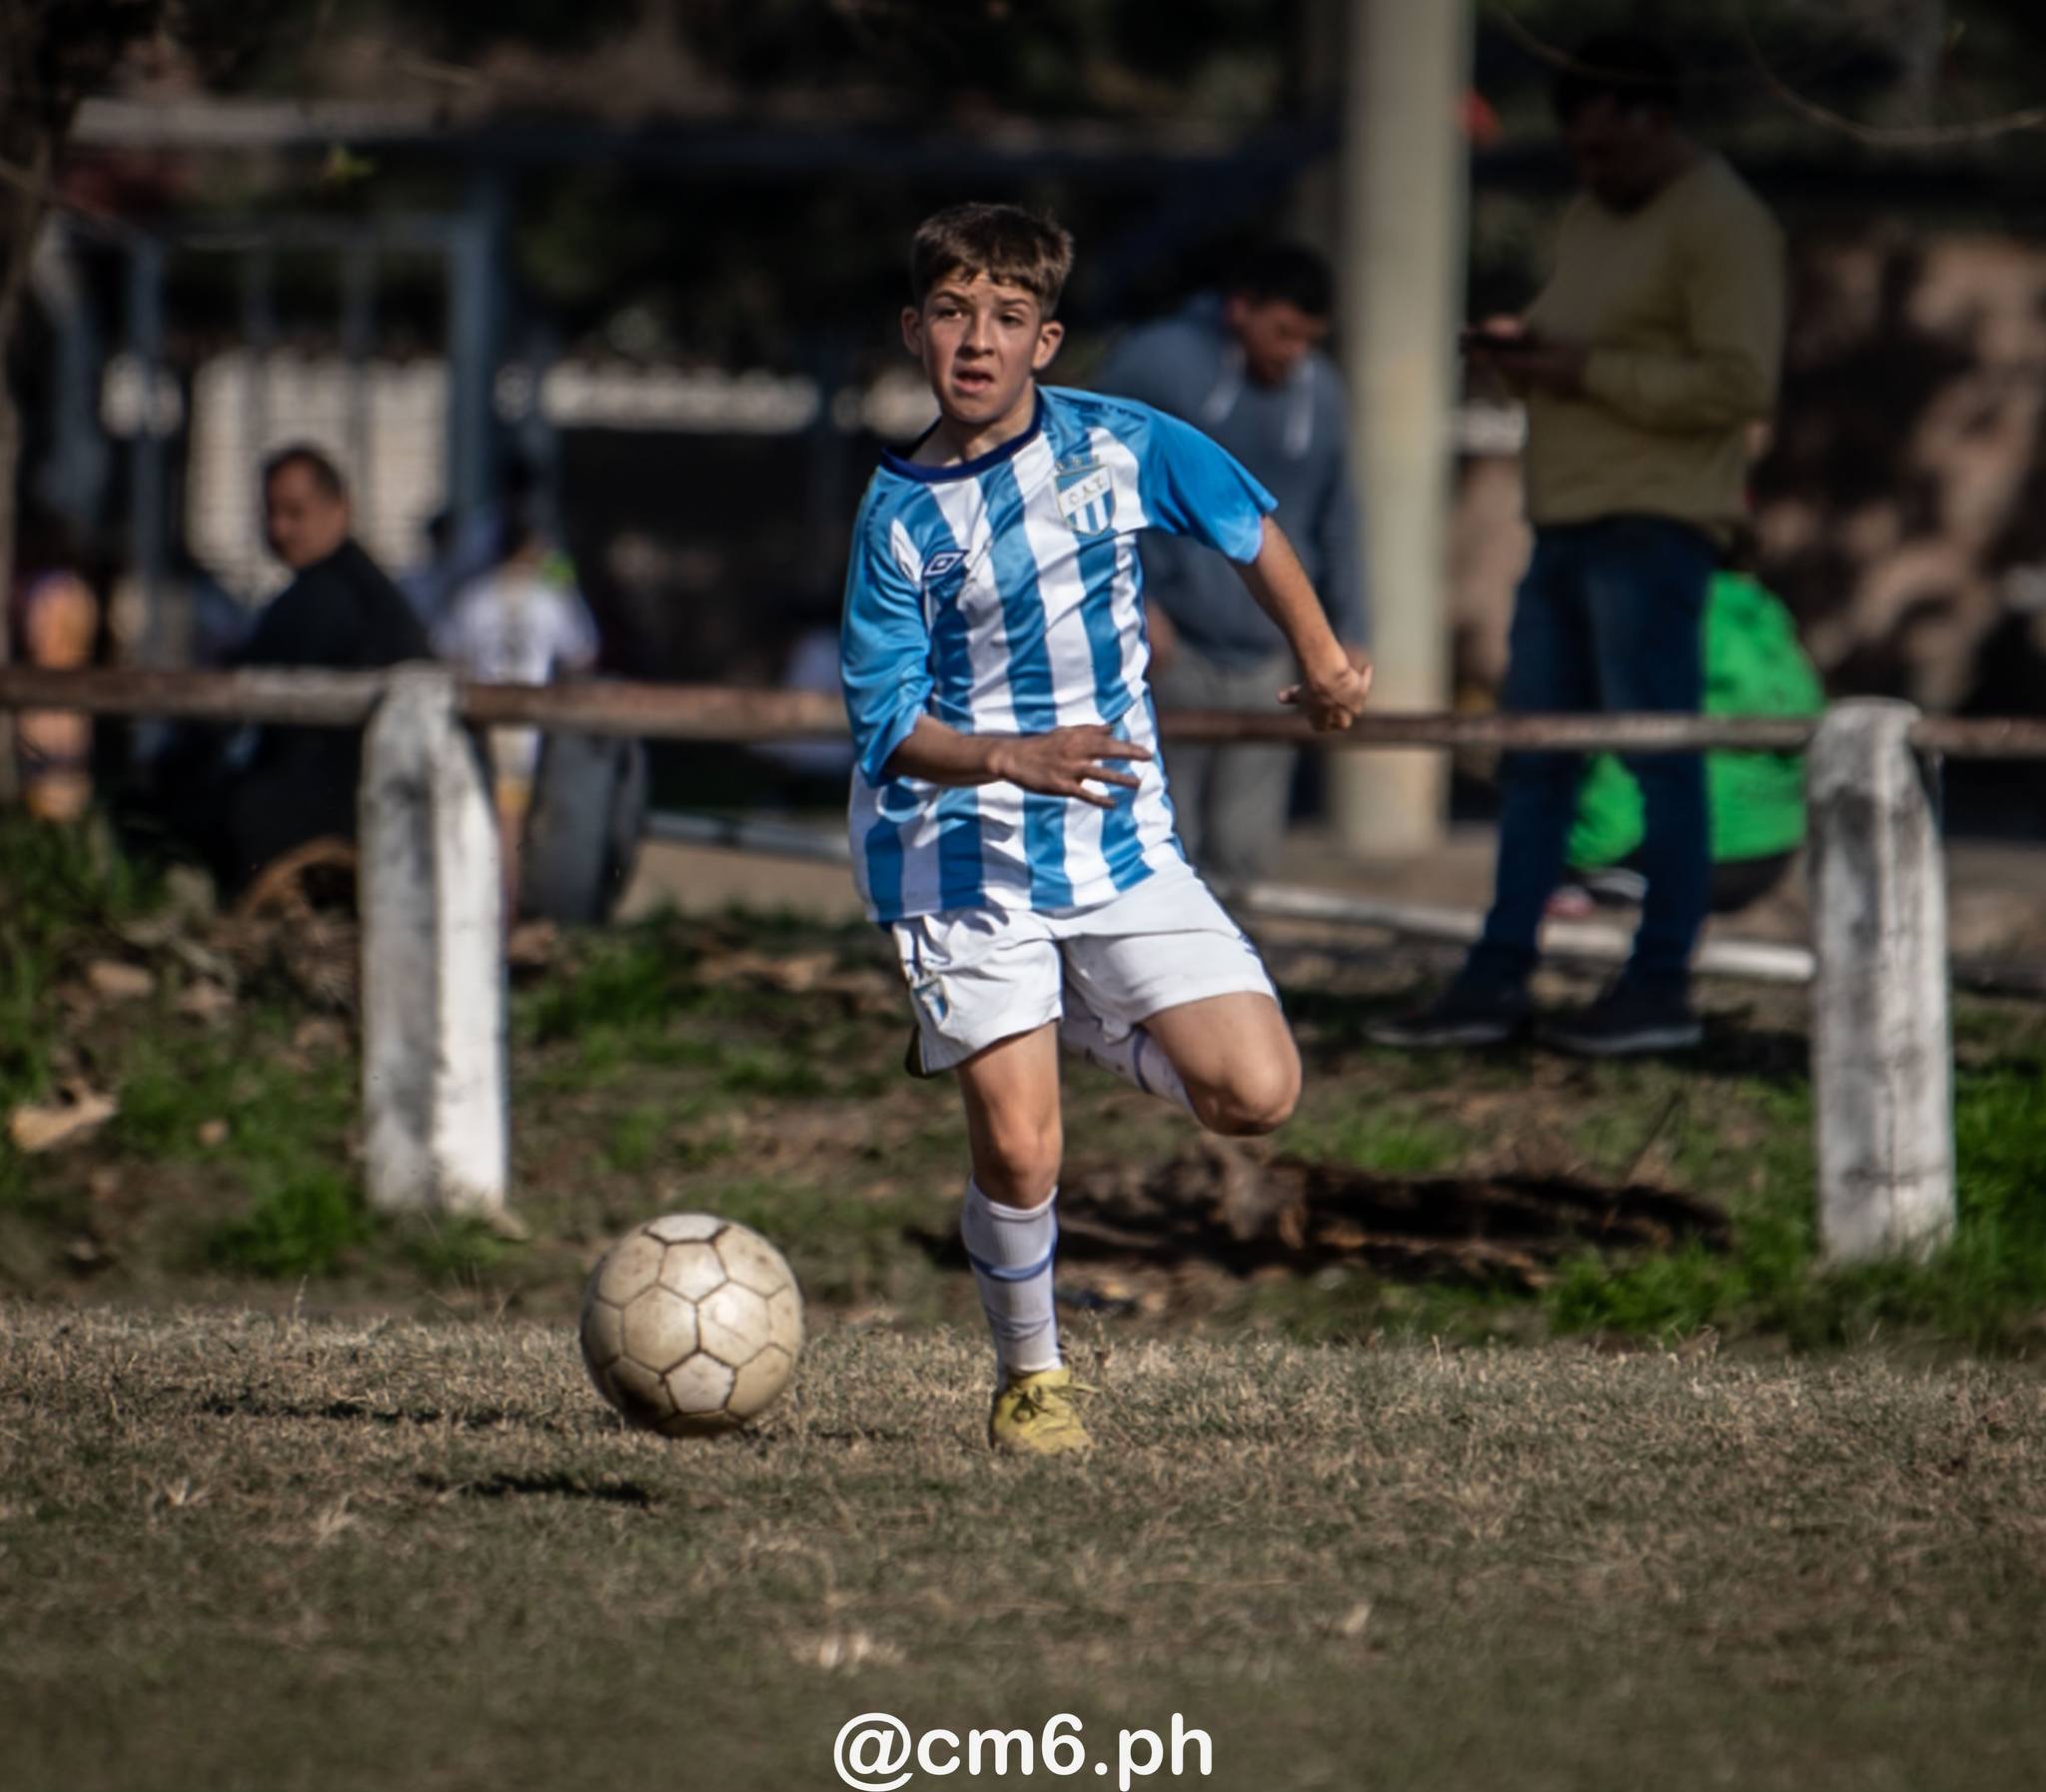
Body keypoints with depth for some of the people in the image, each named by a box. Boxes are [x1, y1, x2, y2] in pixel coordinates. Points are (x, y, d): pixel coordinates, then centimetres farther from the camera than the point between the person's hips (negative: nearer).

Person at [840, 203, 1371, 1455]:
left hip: (1123, 846, 2)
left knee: (1257, 1093, -11)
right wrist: (1012, 759, -25)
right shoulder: (901, 516, -7)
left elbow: (1249, 527, 16)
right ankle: (1032, 1378, 14)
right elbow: (887, 723, -9)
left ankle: (1087, 1031, 19)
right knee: (1017, 1149, -12)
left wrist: (1323, 660, 21)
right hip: (966, 859, -2)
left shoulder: (1122, 446, -2)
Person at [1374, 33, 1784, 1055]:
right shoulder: (1588, 221, 21)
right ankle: (1495, 982, 10)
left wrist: (1583, 370, -16)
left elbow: (1738, 385, -16)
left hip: (1652, 525, -9)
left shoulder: (1719, 224, -8)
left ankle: (1660, 990, -2)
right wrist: (1522, 350, 7)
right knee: (1532, 760, 8)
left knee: (1660, 758, -6)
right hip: (1565, 523, 9)